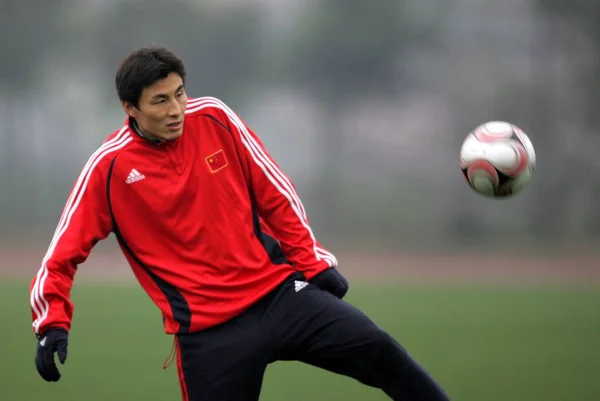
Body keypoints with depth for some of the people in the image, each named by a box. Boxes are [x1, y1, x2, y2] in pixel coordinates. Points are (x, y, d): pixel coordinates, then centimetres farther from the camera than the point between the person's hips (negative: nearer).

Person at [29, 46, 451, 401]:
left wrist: (313, 263, 8)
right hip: (207, 332, -3)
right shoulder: (109, 168, -6)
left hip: (281, 293, 3)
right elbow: (62, 256, -4)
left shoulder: (214, 118, 1)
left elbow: (276, 194, 9)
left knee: (378, 352, -11)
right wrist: (53, 326, -17)